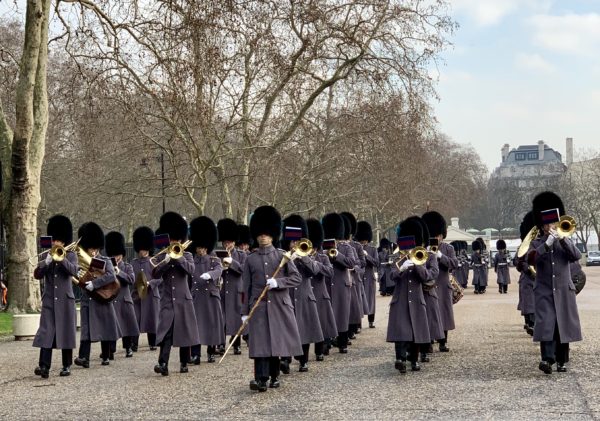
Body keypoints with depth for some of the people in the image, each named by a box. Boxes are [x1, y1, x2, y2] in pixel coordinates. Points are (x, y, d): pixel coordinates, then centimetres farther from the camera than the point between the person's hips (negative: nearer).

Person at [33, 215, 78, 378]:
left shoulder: (71, 256, 4)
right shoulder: (46, 256, 11)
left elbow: (74, 271, -15)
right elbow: (37, 275, 1)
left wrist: (62, 259, -29)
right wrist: (46, 262, -17)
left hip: (65, 300, -2)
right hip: (49, 300, 2)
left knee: (66, 332, 2)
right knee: (46, 332, -9)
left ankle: (67, 366, 11)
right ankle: (44, 366, -16)